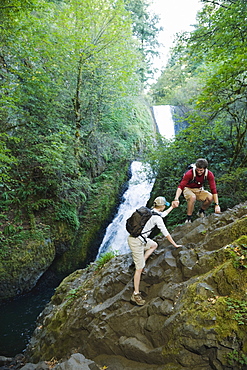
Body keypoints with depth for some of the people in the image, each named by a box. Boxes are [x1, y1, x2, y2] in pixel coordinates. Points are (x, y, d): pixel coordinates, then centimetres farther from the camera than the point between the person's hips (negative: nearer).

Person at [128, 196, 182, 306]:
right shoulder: (156, 217, -14)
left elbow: (163, 214, 33)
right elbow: (166, 233, -9)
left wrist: (172, 207, 41)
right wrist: (175, 245, 3)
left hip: (140, 238, 9)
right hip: (136, 242, -9)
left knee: (154, 245, 27)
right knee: (139, 268, -2)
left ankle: (140, 263, 19)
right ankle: (136, 295, 7)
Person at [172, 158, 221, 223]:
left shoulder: (209, 174, -20)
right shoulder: (190, 173, -29)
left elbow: (213, 190, -19)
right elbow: (180, 186, -34)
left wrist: (217, 205, -26)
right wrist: (176, 199, -49)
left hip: (199, 190, 3)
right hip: (188, 189, -3)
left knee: (210, 197, -24)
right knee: (192, 197, -37)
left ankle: (201, 212, 5)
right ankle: (188, 218, -19)